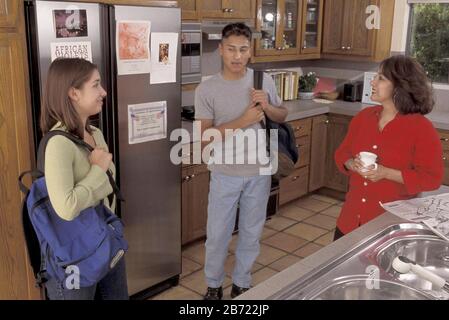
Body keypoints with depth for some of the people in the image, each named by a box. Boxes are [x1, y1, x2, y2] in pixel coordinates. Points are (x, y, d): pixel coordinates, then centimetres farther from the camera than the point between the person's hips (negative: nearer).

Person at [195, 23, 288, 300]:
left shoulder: (264, 81, -2)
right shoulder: (207, 89, -11)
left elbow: (283, 116, 9)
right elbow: (205, 135, -15)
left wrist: (266, 106, -13)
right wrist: (242, 121, -24)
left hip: (259, 173, 3)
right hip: (225, 175, -2)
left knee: (251, 233, 16)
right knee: (218, 234, 10)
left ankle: (242, 283, 37)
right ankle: (214, 284, 34)